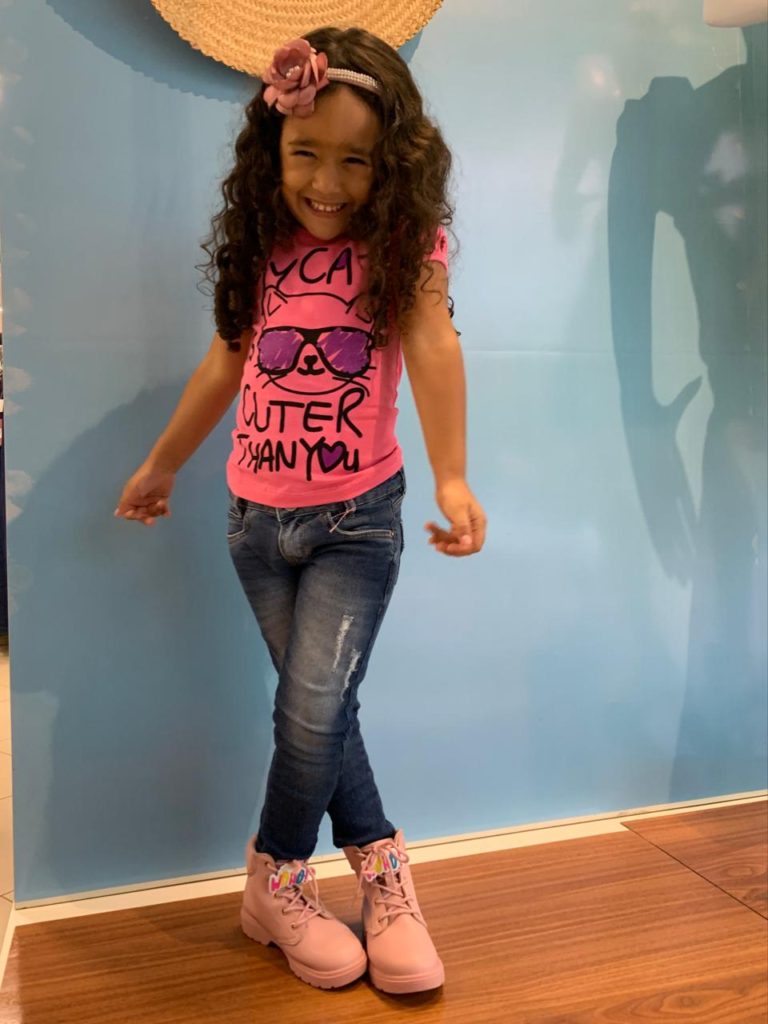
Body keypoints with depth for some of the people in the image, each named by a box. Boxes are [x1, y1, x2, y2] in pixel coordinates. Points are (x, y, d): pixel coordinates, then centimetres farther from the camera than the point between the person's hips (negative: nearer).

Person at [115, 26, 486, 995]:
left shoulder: (404, 241, -6)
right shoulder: (262, 245, 5)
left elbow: (431, 343, -22)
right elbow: (228, 361, 14)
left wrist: (451, 478, -37)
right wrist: (159, 467, 21)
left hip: (357, 518, -4)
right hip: (258, 517, 4)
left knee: (313, 710, -7)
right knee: (319, 709, 10)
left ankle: (276, 881, 19)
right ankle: (379, 864, 29)